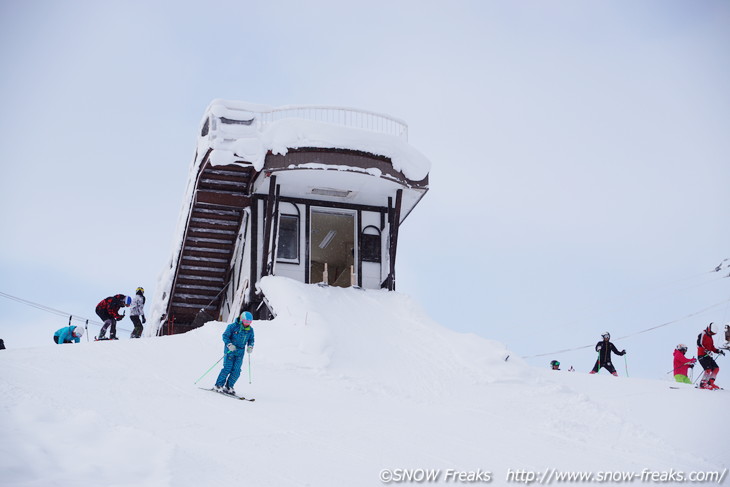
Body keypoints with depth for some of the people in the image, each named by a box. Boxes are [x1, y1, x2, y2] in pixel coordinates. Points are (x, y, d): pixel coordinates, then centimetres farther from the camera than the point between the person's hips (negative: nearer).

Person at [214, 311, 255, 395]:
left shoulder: (250, 330, 3)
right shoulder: (233, 326, -11)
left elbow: (251, 340, 15)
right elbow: (225, 336, -9)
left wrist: (250, 347, -5)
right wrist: (229, 344, -23)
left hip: (240, 351, 4)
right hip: (230, 350, -4)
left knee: (236, 370, -2)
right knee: (227, 368, -10)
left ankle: (228, 387, 9)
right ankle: (218, 385, 0)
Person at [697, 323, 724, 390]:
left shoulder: (710, 337, 22)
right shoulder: (702, 335, -7)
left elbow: (712, 348, 24)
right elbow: (699, 345, -18)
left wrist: (718, 351, 7)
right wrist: (706, 351, -28)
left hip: (708, 356, 9)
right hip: (702, 356, -9)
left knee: (716, 368, 3)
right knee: (708, 369, -20)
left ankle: (710, 383, 7)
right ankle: (702, 384, -15)